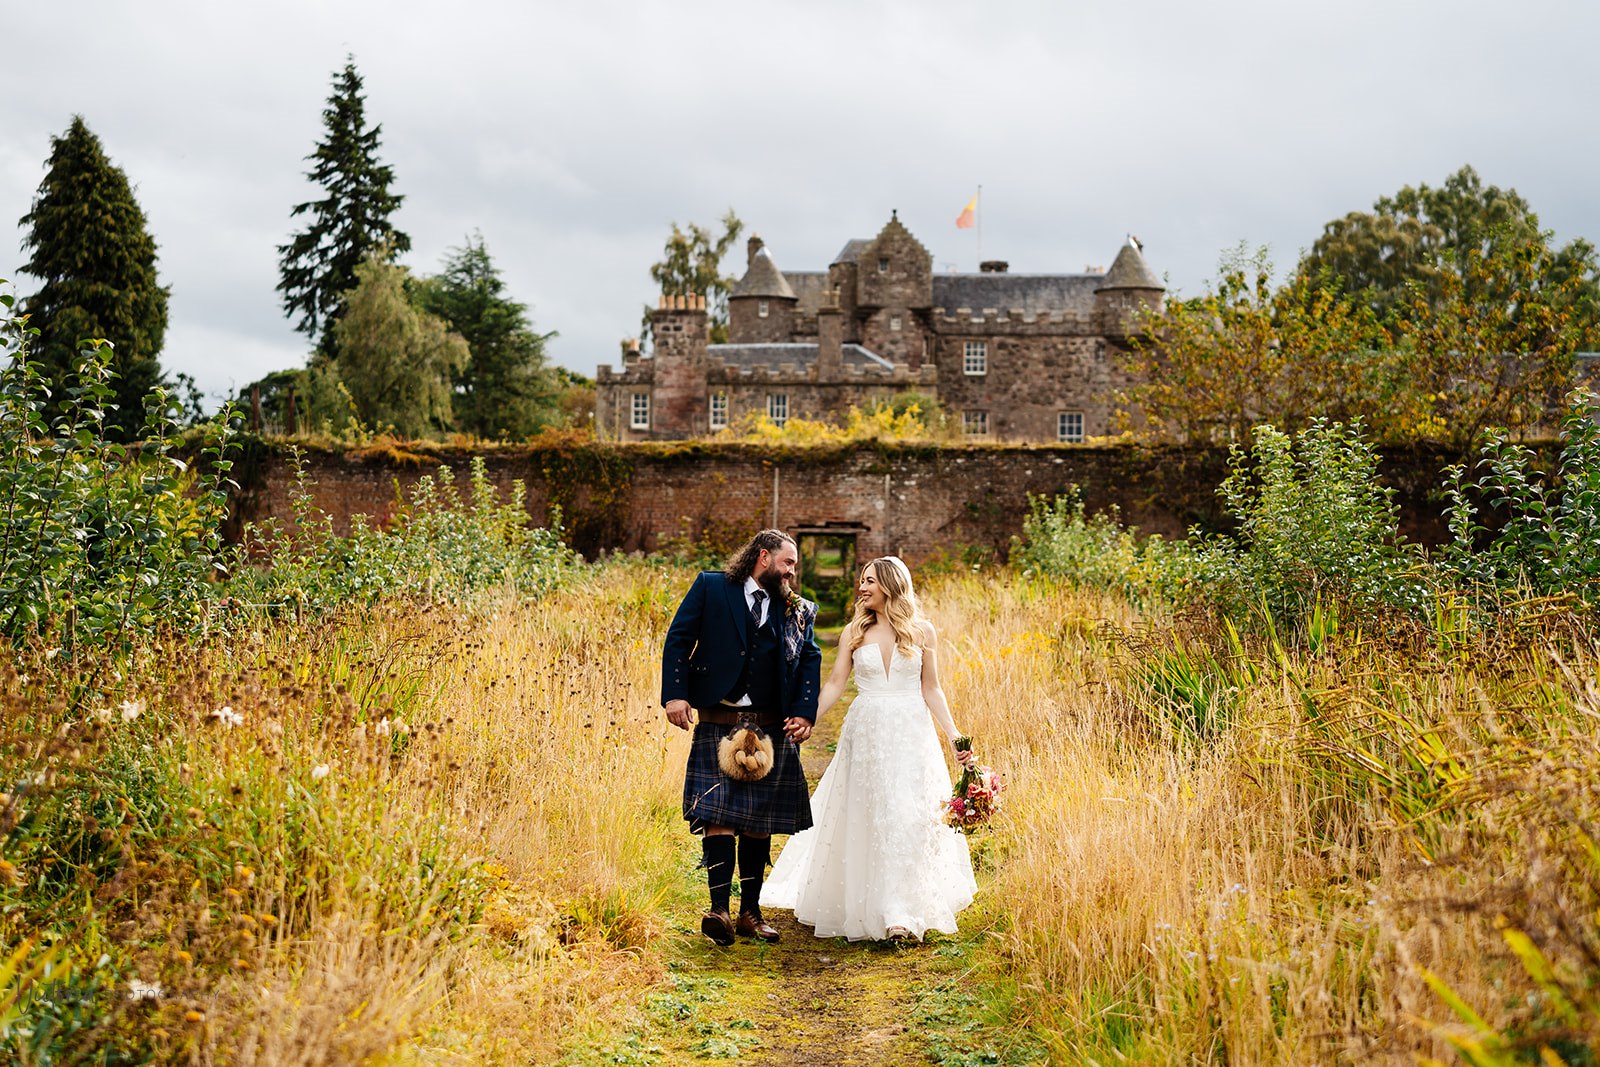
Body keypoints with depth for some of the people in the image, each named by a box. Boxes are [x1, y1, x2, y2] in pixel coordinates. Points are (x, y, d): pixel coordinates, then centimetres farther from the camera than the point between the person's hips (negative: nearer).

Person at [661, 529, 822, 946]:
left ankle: (751, 911, 15)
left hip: (773, 729, 4)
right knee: (718, 815, -12)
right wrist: (676, 694, -11)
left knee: (759, 821, 7)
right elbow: (678, 639, 0)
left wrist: (804, 713, -2)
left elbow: (810, 660, 12)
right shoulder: (711, 588, 4)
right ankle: (719, 909, -11)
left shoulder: (797, 610, 13)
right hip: (719, 724, -3)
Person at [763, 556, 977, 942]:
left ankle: (903, 912, -4)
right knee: (868, 821, 2)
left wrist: (953, 733, -2)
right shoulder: (855, 631, 5)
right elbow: (835, 684, 5)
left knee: (909, 818, -7)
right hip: (867, 733, 1)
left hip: (911, 735, -1)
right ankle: (873, 907, 13)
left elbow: (931, 689, 6)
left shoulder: (921, 631, 3)